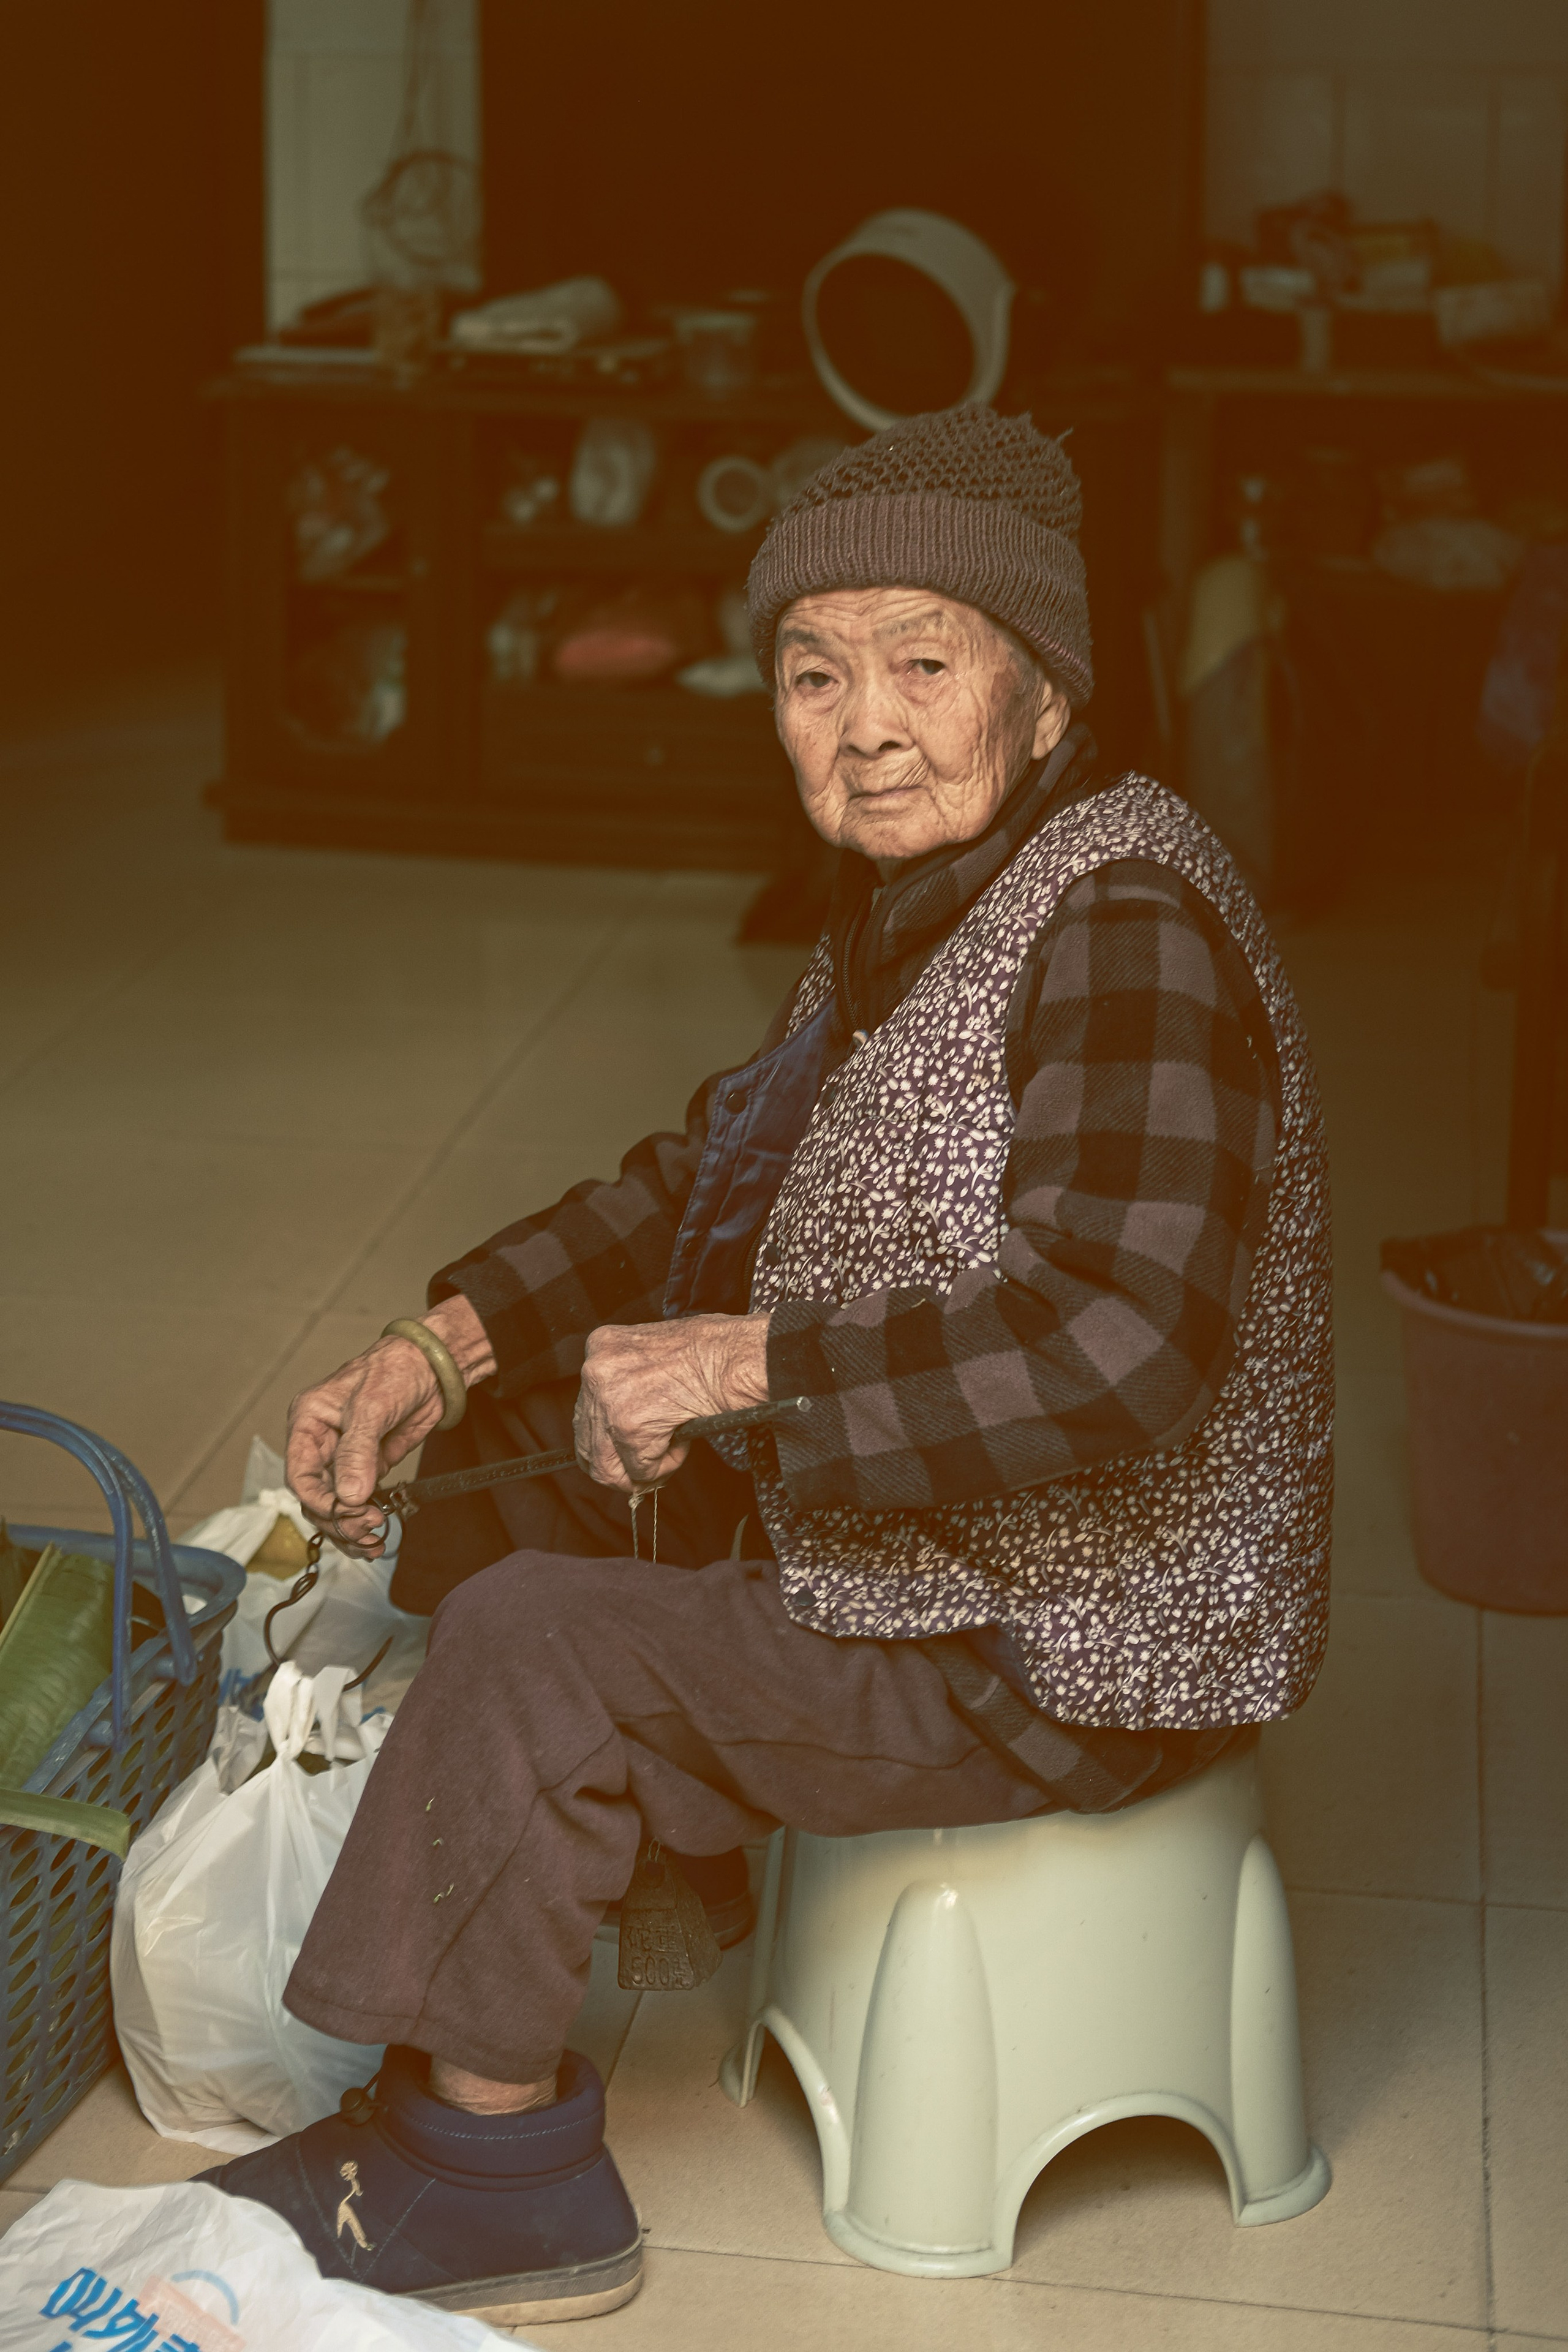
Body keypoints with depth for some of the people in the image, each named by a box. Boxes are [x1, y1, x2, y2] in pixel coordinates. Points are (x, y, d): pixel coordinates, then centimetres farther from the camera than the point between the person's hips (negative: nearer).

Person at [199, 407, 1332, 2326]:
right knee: (492, 1517, 16)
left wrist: (747, 1364, -27)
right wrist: (444, 1349, 4)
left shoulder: (1124, 932, -24)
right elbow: (713, 1177, 16)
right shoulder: (920, 906, 7)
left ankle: (496, 2179, -1)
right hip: (922, 1554, 10)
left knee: (534, 1646, -18)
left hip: (1065, 1659, -10)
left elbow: (1120, 1346, -35)